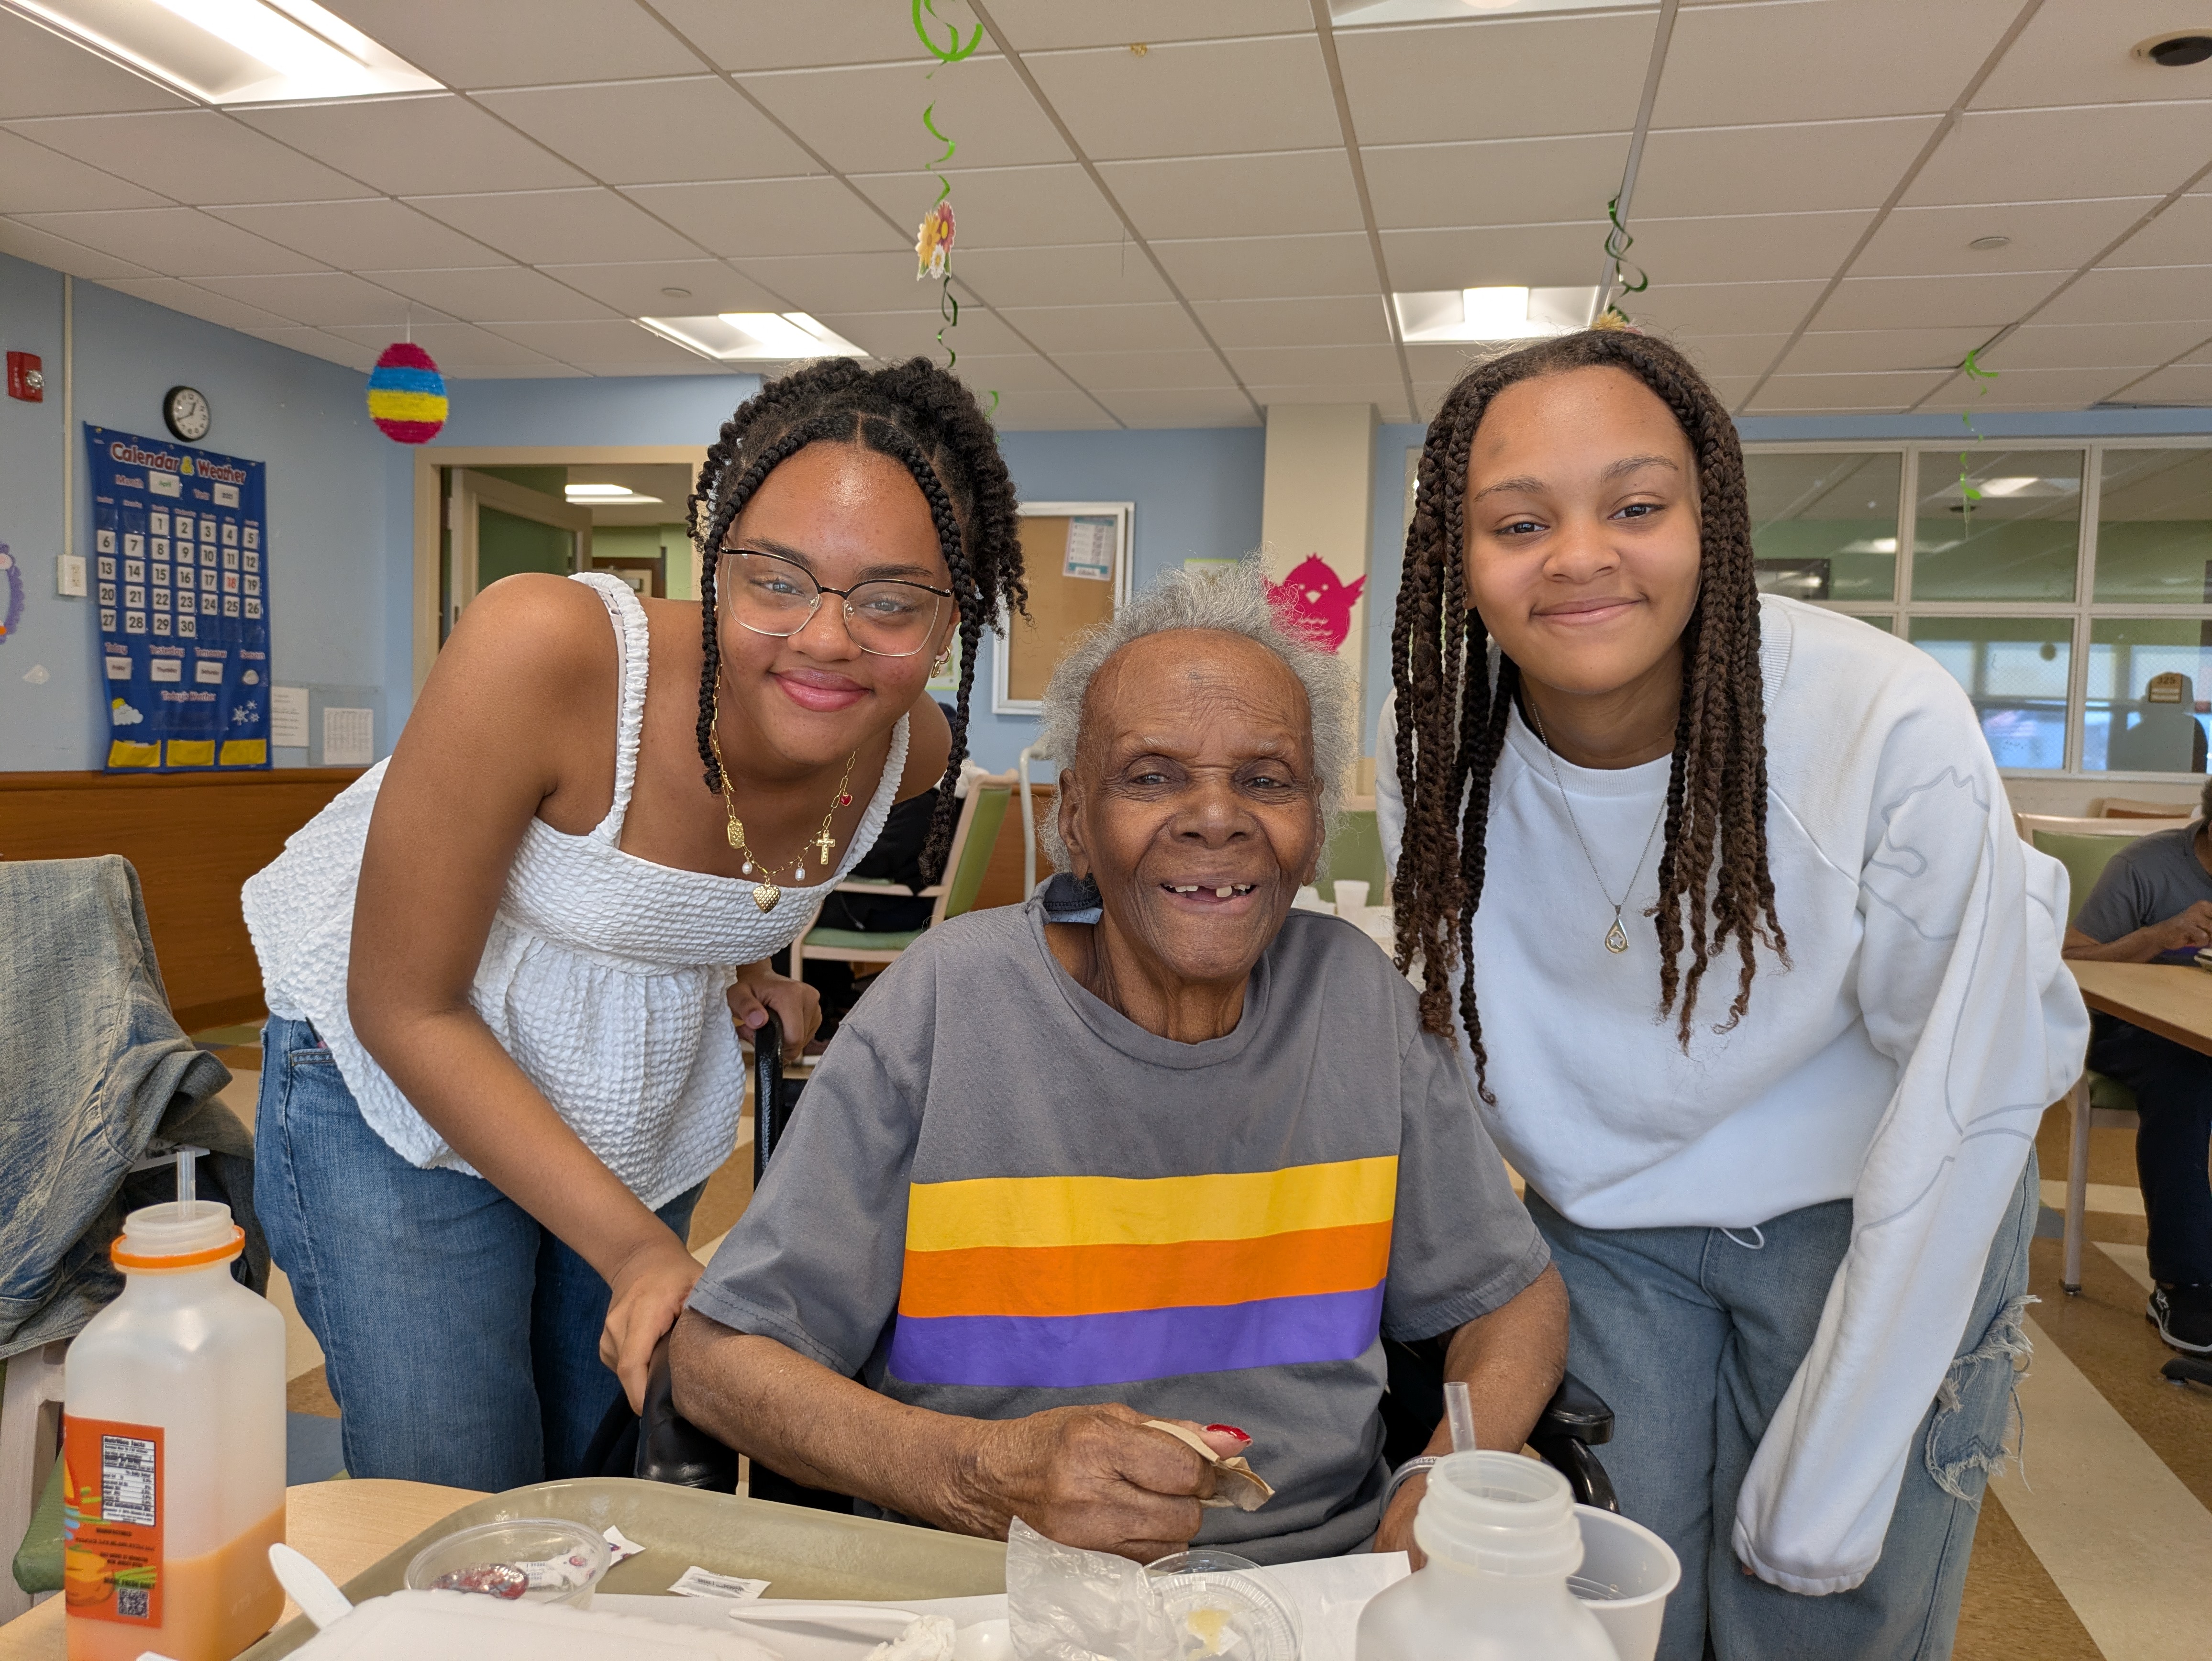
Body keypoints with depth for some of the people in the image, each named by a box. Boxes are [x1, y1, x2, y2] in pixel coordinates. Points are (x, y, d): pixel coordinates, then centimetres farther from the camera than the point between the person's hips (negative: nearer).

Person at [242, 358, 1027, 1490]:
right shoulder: (542, 650, -33)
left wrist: (734, 954, -7)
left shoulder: (914, 753, -17)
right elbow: (405, 1006, -23)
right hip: (402, 1081, -4)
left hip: (651, 1117, 4)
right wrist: (636, 1247, -26)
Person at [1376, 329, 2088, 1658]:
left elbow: (1967, 1108, -20)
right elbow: (1457, 1032, -1)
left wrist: (1827, 1482, -16)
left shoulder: (1893, 726, -27)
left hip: (1872, 1224, -2)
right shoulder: (1435, 745, -16)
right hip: (1603, 1225, 2)